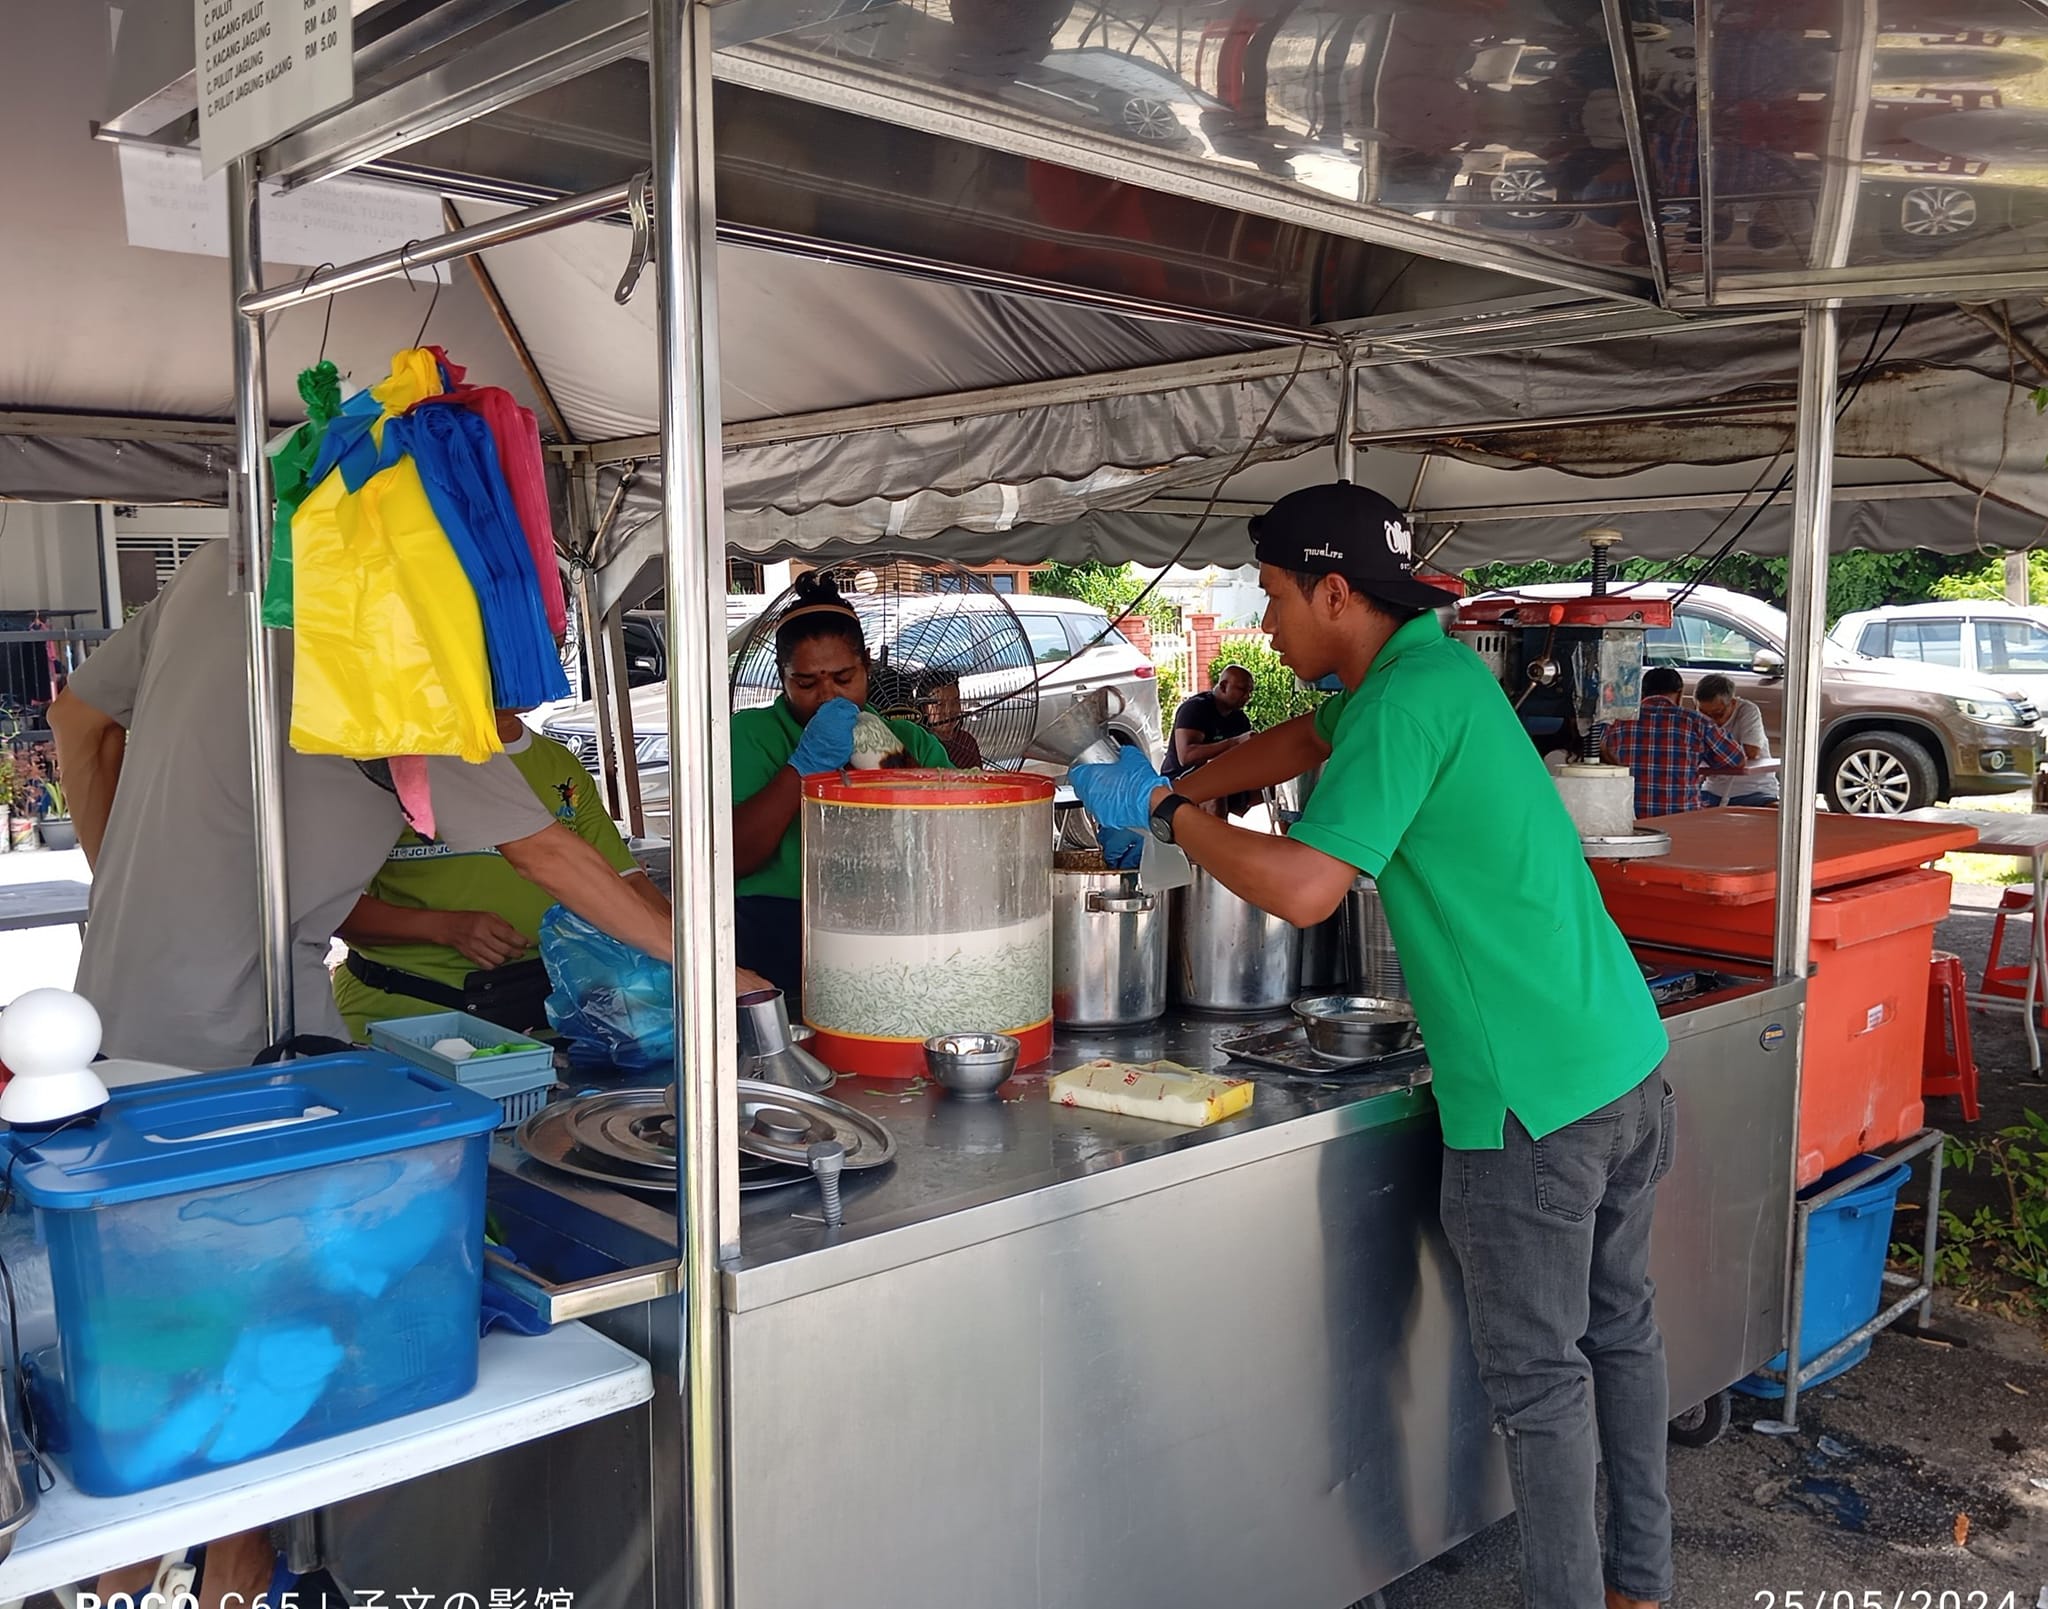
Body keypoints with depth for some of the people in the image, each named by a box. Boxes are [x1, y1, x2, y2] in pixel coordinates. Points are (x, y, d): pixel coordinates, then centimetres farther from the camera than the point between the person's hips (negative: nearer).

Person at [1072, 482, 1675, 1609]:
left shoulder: (1409, 700, -18)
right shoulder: (1441, 667, 11)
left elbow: (1303, 890, -24)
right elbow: (1311, 739, 27)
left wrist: (1169, 813, -10)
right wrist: (1161, 793, 22)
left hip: (1534, 1101, -10)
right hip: (1627, 1063, 10)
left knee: (1538, 1378, 5)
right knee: (1618, 1330, 20)